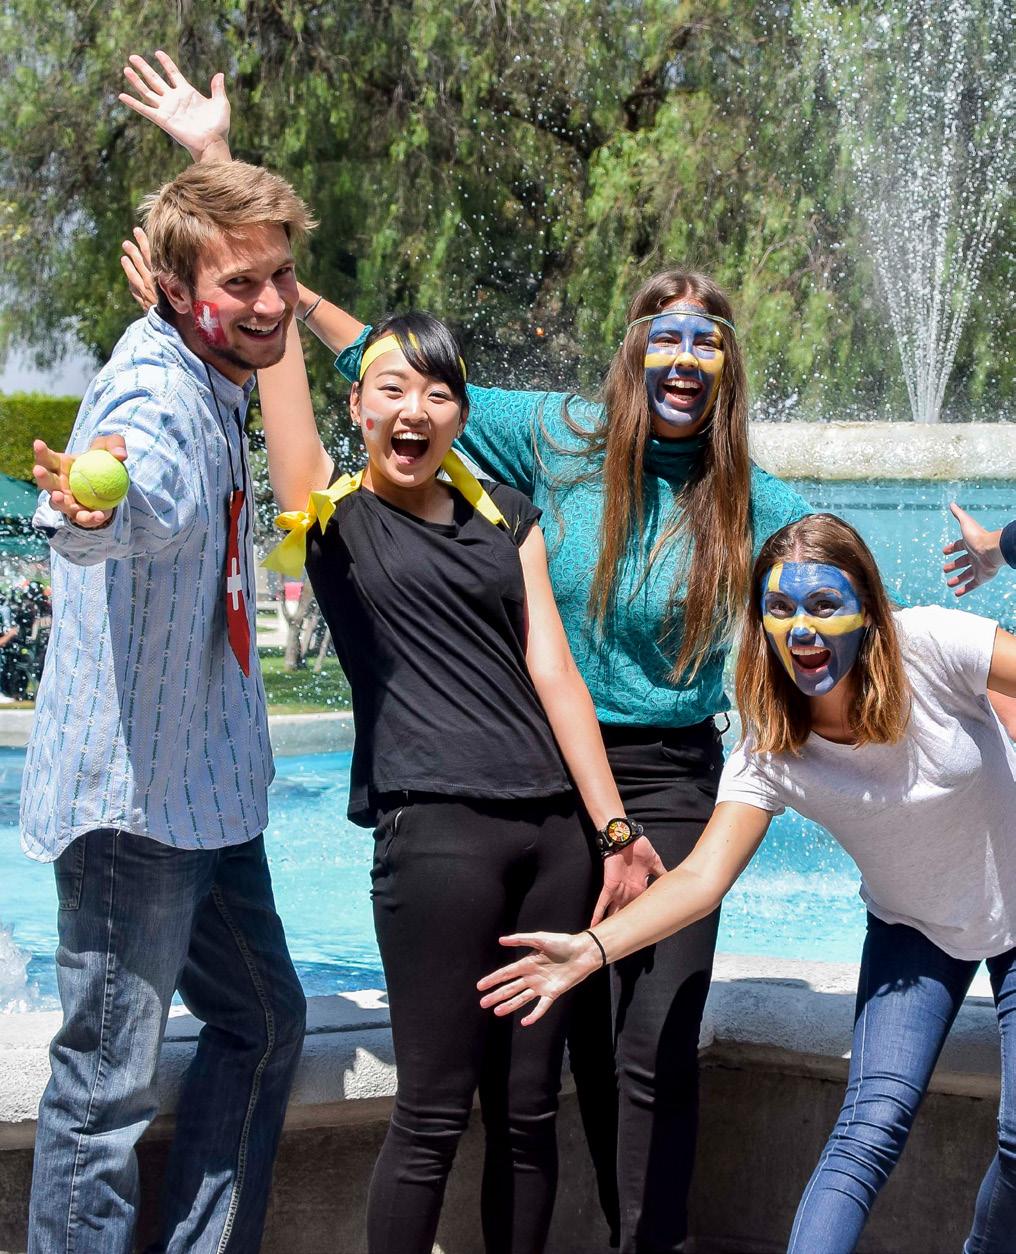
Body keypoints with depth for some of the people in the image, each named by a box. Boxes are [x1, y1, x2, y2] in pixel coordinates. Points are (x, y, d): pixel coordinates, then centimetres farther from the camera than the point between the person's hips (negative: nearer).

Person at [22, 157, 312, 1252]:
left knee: (265, 1019, 20)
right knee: (107, 1079, -4)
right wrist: (90, 511, -69)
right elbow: (147, 500, -48)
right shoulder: (155, 390, -22)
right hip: (130, 792, -10)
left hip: (204, 783, 10)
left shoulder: (213, 380, 8)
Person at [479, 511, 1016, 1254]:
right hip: (915, 930, 1)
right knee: (871, 1129, -16)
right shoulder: (770, 756, -20)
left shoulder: (932, 646, -26)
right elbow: (702, 876, -28)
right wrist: (590, 949, -42)